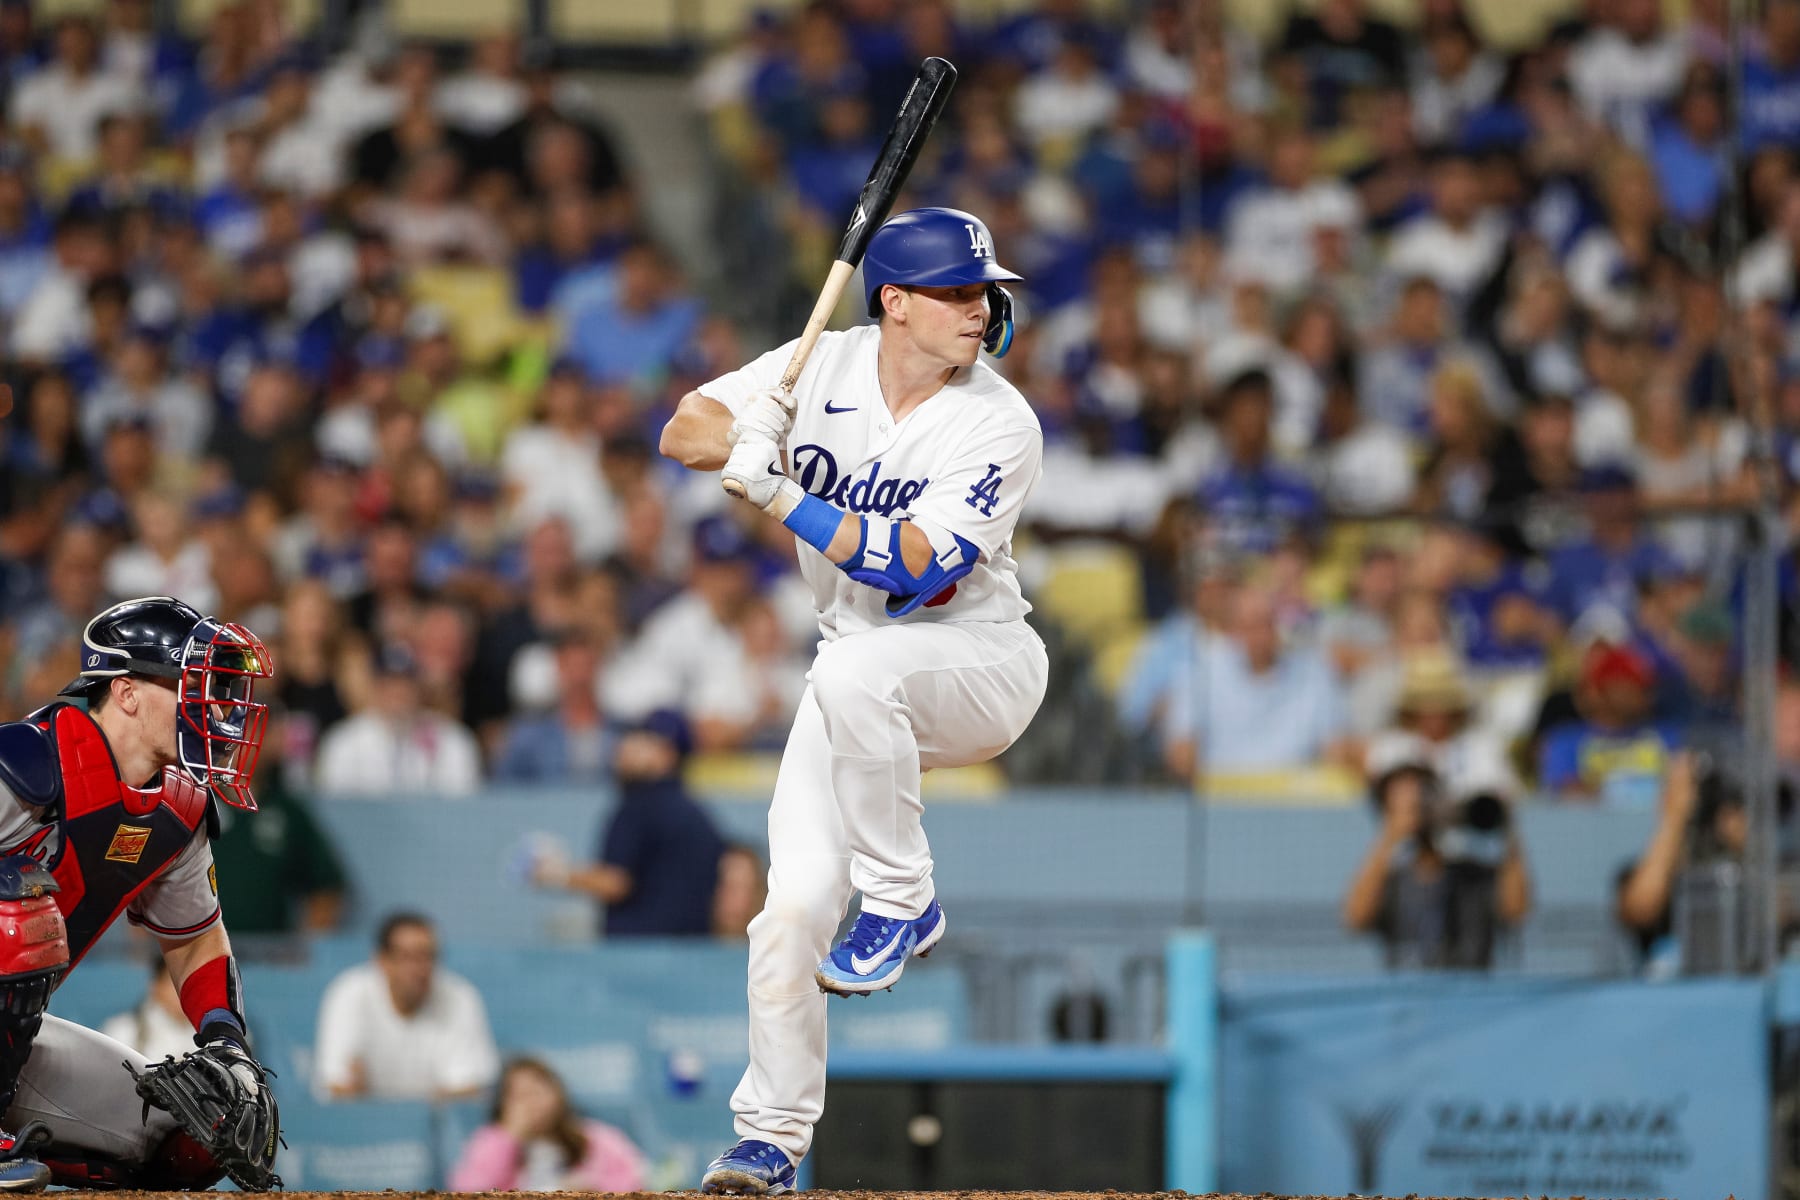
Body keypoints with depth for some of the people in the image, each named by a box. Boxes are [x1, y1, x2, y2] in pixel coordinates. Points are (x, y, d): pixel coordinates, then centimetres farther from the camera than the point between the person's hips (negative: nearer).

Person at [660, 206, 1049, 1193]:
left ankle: (903, 901, -19)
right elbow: (681, 432, -2)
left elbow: (918, 567, -26)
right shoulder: (823, 368, -4)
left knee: (854, 671, -37)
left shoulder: (998, 425, -17)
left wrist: (781, 495, -30)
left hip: (982, 662, -4)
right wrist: (745, 437, -25)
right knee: (793, 903, -10)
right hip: (860, 688, 4)